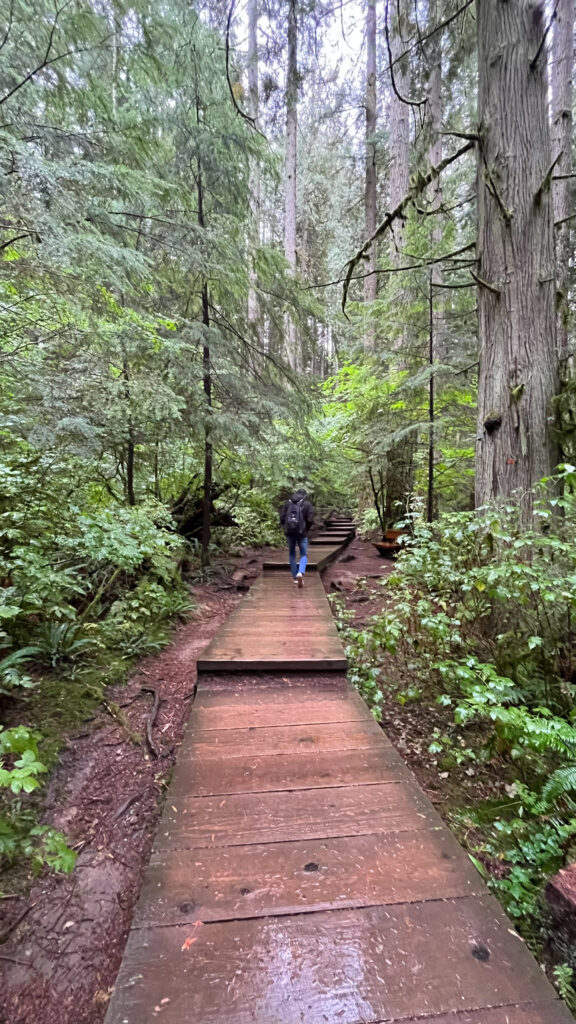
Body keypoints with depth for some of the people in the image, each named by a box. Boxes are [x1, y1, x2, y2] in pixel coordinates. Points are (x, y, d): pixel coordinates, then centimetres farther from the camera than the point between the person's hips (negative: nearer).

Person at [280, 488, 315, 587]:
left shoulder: (287, 503, 5)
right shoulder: (307, 504, -2)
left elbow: (282, 518, 0)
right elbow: (310, 520, -9)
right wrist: (306, 529, 8)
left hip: (289, 532, 2)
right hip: (301, 532, -2)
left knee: (292, 554, 17)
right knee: (304, 555, 7)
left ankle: (295, 577, 20)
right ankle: (301, 573, -19)